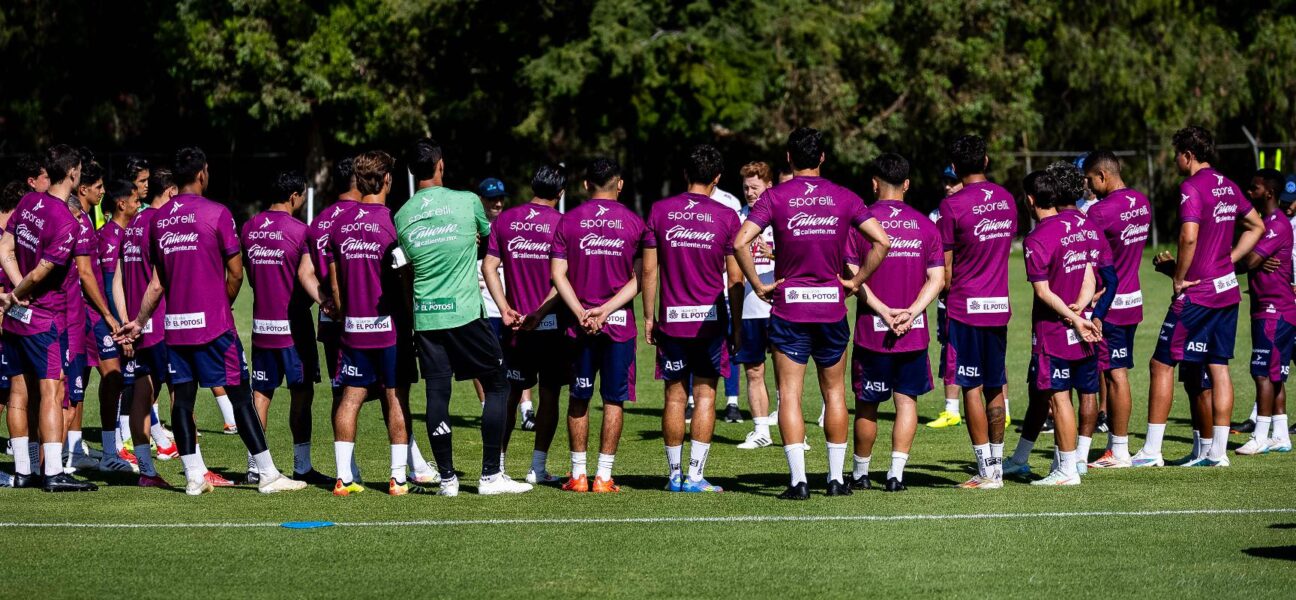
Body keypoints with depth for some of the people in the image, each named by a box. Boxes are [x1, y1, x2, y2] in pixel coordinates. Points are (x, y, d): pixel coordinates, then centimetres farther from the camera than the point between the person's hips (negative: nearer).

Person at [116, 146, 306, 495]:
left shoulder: (157, 219, 8)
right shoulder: (216, 214, -7)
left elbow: (158, 282, 13)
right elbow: (235, 273, -6)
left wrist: (139, 322, 24)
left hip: (175, 323, 5)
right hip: (213, 322, -5)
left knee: (183, 396, 7)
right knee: (240, 395, -1)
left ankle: (194, 477, 5)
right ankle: (268, 475, 0)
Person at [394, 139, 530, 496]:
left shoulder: (402, 217, 5)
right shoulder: (467, 202, -2)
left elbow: (406, 272, 13)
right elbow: (489, 235, 19)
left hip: (424, 315, 3)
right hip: (465, 312, -3)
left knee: (437, 394, 5)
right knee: (496, 386, 7)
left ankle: (447, 478, 7)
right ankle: (490, 474, 3)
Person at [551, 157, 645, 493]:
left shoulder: (568, 221, 3)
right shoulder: (634, 223, 1)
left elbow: (558, 274, -3)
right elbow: (640, 279, -4)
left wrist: (581, 312, -8)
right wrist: (606, 309, -8)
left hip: (580, 323, 1)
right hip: (620, 324, -1)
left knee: (579, 399, 11)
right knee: (614, 401, 4)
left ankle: (578, 475, 12)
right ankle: (603, 476, 1)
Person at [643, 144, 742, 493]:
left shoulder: (660, 211, 1)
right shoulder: (726, 217, -3)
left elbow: (648, 269, 1)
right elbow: (735, 278, -1)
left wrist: (648, 316, 8)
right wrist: (737, 325, 7)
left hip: (671, 319, 1)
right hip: (711, 318, -1)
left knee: (675, 396, 7)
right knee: (705, 395, 2)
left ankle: (675, 474, 10)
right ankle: (695, 475, -2)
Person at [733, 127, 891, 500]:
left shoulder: (775, 197, -4)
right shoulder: (844, 198, 2)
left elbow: (740, 242, -15)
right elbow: (882, 241, -5)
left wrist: (758, 285, -5)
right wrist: (856, 281, 3)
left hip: (789, 308, -2)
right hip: (832, 307, 2)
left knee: (789, 394, 0)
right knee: (834, 392, 13)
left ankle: (798, 481, -7)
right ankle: (836, 478, 14)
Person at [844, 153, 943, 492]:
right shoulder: (925, 225, 4)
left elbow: (851, 276, -11)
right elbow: (937, 278, -1)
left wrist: (884, 311, -11)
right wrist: (910, 312, -8)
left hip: (871, 331, -2)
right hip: (914, 333, 2)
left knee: (867, 405, 9)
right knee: (907, 400, 7)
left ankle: (860, 473, 22)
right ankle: (896, 473, 0)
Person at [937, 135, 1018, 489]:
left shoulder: (953, 206, -11)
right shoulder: (1006, 200, 7)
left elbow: (945, 266, -8)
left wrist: (947, 296, 7)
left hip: (966, 307, -6)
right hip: (1000, 305, 6)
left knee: (972, 387, -3)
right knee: (995, 387, 11)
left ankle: (986, 471, -5)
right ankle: (997, 466, 13)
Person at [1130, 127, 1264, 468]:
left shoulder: (1192, 188, -14)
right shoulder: (1228, 187, 12)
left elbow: (1189, 237, -25)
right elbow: (1257, 227, 22)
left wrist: (1179, 276, -13)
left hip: (1197, 294, -8)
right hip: (1227, 289, 8)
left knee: (1162, 364, -1)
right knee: (1218, 368, 9)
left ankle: (1151, 451, -2)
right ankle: (1218, 452, 8)